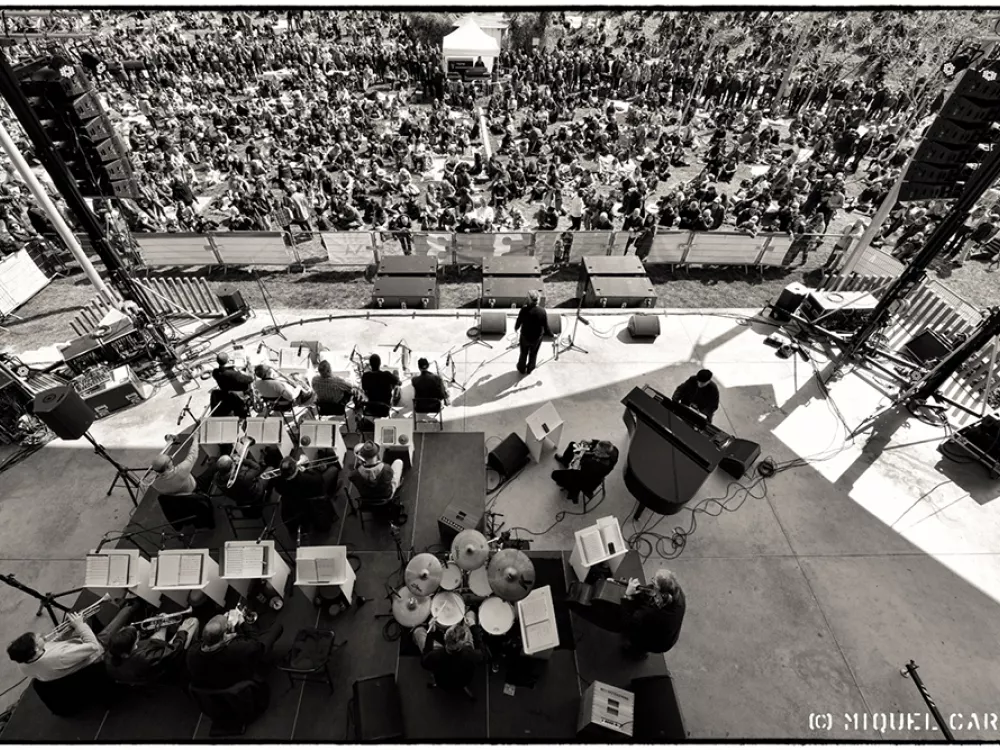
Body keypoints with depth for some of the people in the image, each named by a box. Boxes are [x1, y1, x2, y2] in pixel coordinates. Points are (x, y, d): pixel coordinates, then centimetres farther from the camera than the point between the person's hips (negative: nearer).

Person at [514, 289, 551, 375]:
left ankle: (522, 369, 47)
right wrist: (552, 335, 3)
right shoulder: (542, 311, -22)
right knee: (533, 354, 28)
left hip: (525, 336, 0)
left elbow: (518, 323, -13)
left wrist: (516, 328, 11)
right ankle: (529, 369, 47)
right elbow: (546, 328, -16)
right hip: (537, 337, 0)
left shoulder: (524, 309, -25)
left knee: (524, 353, 27)